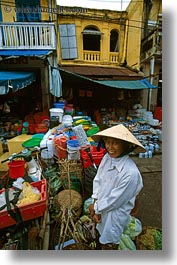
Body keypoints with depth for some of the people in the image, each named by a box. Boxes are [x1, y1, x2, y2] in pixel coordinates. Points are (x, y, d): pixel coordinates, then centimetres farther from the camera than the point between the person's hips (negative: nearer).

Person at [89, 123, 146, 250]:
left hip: (115, 213, -5)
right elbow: (97, 180, -5)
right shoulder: (107, 157, -16)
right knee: (102, 234, 33)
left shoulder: (130, 173, -35)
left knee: (109, 244, 22)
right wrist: (96, 204, -11)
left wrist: (95, 208, -11)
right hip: (101, 207, 5)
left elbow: (114, 200, -25)